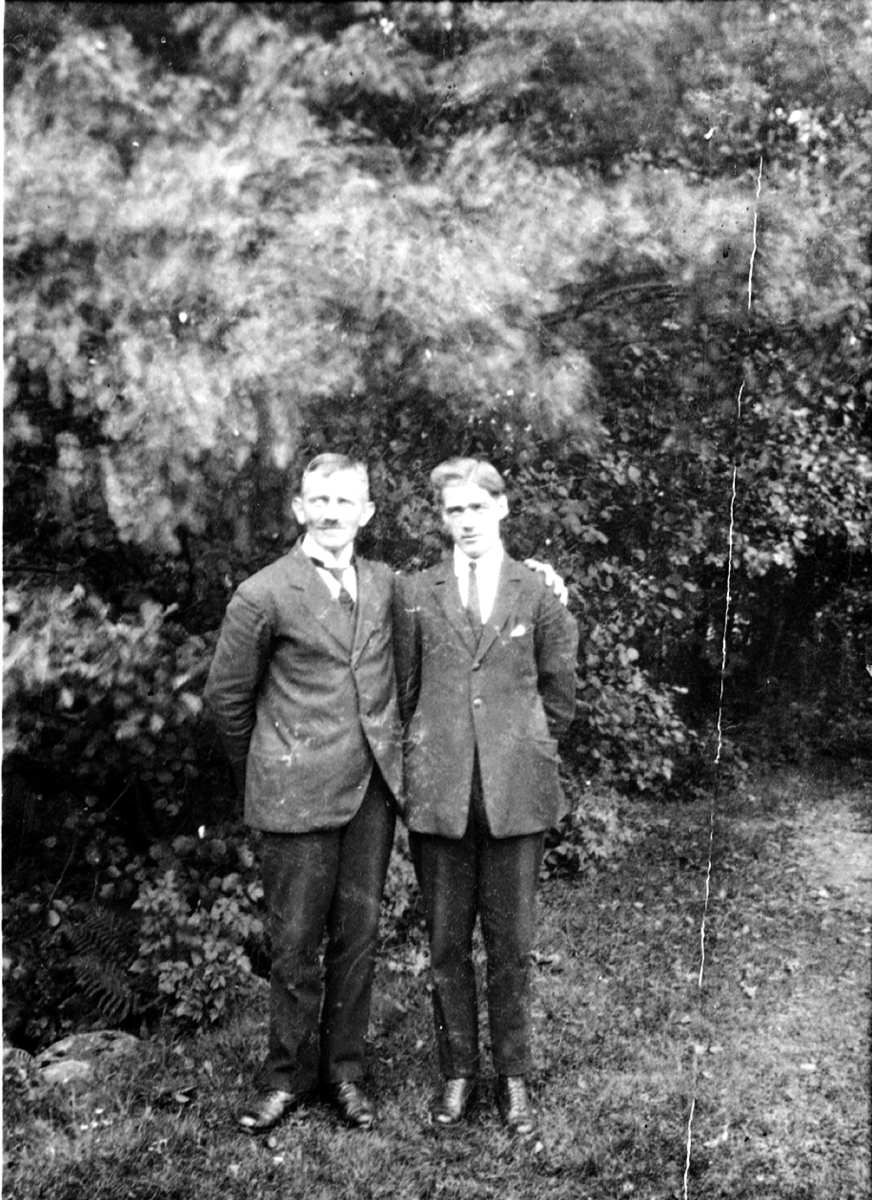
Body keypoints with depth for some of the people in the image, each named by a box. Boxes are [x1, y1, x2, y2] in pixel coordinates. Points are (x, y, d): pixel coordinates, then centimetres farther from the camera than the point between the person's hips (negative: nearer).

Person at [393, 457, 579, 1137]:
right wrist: (432, 753, 9)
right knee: (447, 943, 8)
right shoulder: (416, 596, 5)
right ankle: (458, 1073, 23)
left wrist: (527, 751, 11)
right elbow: (406, 691, 11)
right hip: (439, 793, 1)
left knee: (511, 943, 6)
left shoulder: (538, 592, 3)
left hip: (517, 793, -1)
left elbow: (559, 692, 11)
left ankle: (514, 1078, 21)